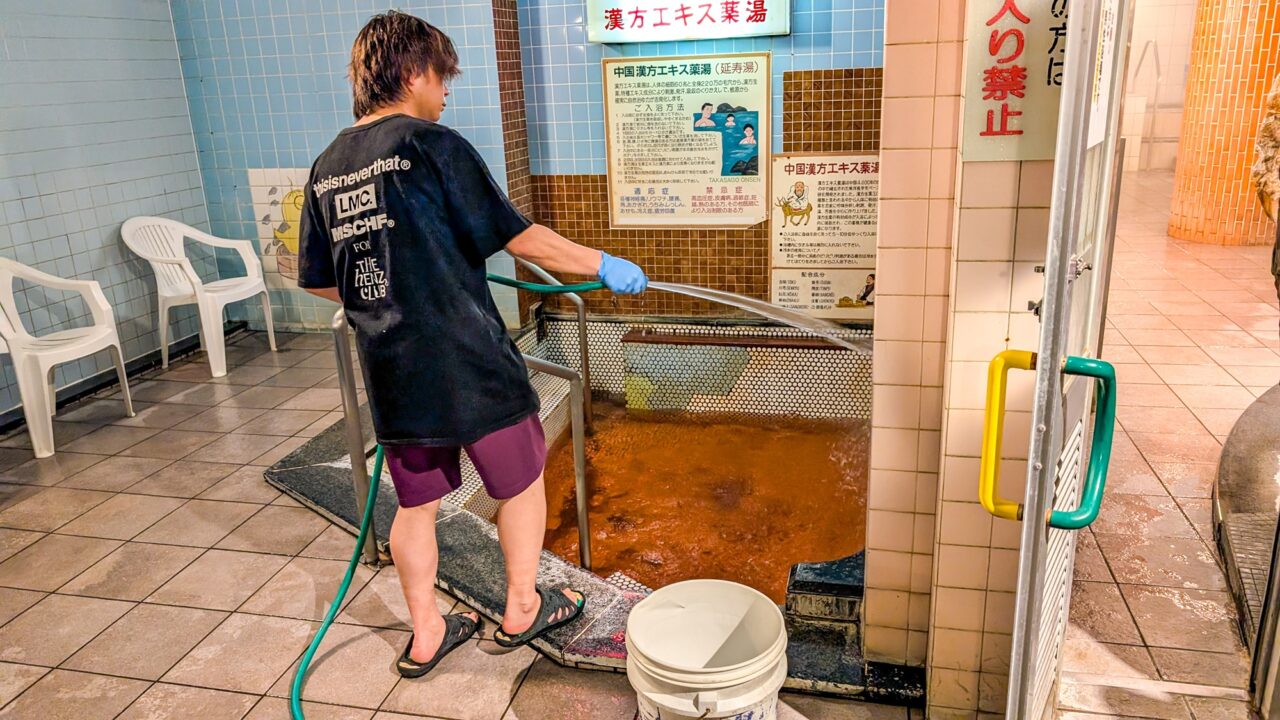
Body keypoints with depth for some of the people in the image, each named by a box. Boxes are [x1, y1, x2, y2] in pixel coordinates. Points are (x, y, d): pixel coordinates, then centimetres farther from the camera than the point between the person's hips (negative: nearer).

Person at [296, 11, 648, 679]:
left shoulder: (327, 165, 7)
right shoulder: (432, 145, -12)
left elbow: (315, 279, 13)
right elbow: (519, 236, -15)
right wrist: (603, 265, -4)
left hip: (391, 373, 6)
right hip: (469, 363, -6)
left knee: (415, 503, 18)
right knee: (522, 481, 15)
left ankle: (425, 636, 31)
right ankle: (522, 609, 30)